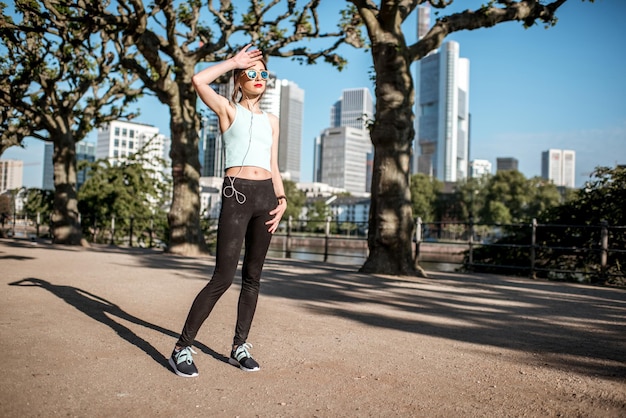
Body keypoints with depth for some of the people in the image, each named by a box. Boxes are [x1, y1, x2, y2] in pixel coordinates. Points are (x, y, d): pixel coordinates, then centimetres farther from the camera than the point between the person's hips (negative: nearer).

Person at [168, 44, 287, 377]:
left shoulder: (271, 121, 21)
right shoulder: (228, 110, 8)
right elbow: (198, 81, -10)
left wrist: (281, 198, 3)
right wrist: (234, 61, 2)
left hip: (265, 194, 5)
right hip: (237, 194, -5)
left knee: (253, 275, 7)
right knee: (223, 277, -10)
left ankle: (240, 346, 18)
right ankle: (182, 348, 2)